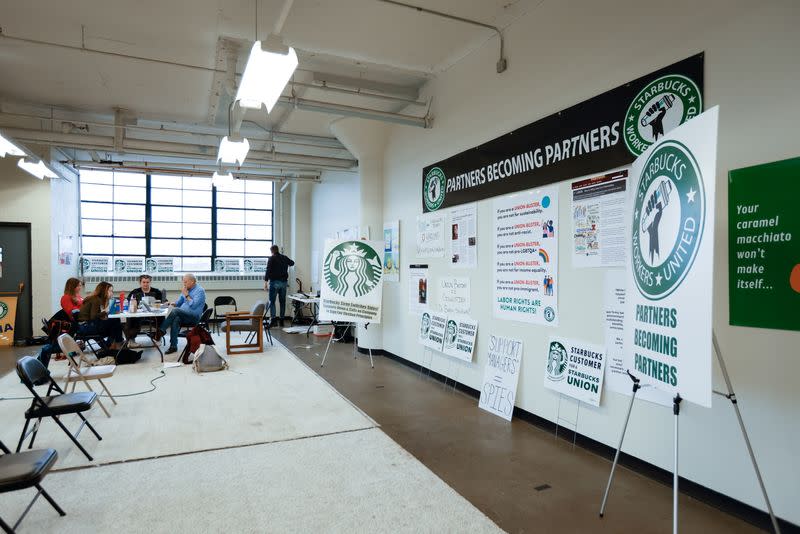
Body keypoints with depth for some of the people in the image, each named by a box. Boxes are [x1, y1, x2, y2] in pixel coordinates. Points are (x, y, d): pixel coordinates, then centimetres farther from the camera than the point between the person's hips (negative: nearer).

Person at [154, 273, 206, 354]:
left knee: (175, 310, -29)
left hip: (194, 317, -6)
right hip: (183, 315, 6)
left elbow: (193, 305, -16)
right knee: (175, 320, -28)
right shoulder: (186, 290, 19)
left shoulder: (200, 290, -5)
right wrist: (172, 304, 5)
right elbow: (178, 302, 25)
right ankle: (173, 346, -28)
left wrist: (186, 295, -10)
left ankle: (161, 331, -25)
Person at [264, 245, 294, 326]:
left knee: (272, 301, -1)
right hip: (284, 282, 5)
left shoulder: (271, 259, -5)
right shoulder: (285, 258, 10)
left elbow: (268, 271, -13)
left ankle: (273, 319, -10)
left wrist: (265, 282, -12)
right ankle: (282, 320, 13)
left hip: (274, 282, -5)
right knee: (282, 301, 10)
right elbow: (292, 263, 31)